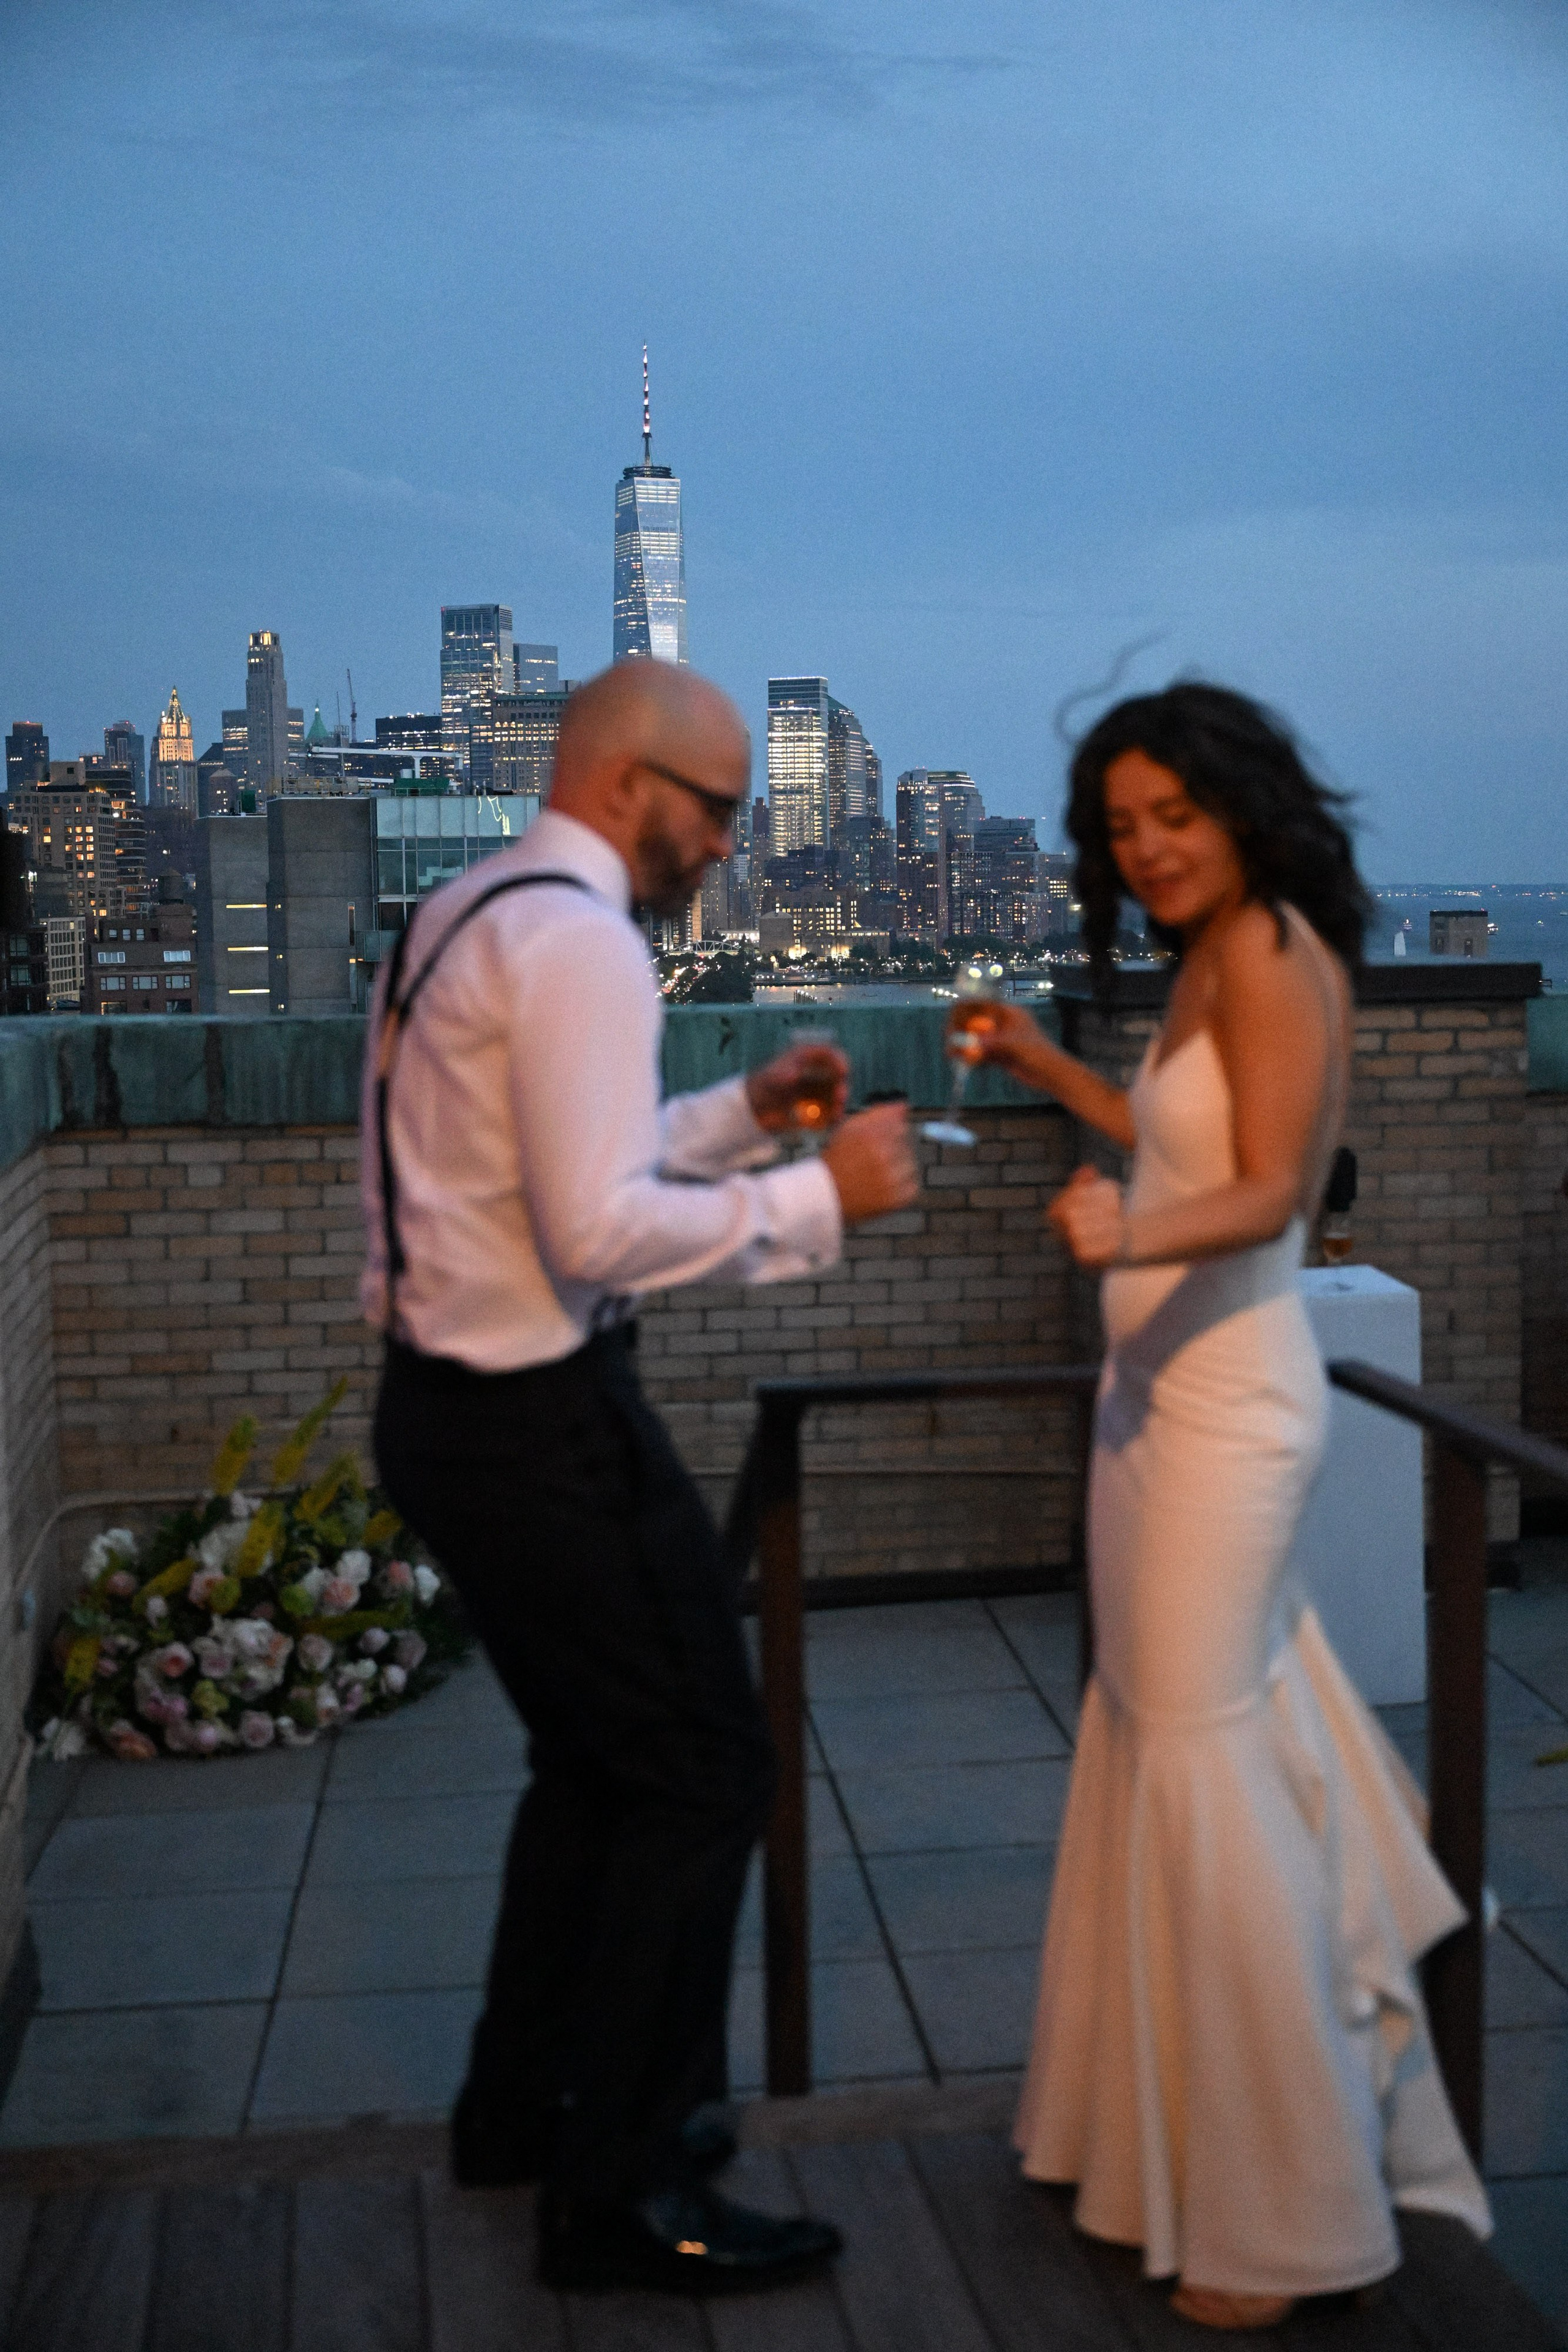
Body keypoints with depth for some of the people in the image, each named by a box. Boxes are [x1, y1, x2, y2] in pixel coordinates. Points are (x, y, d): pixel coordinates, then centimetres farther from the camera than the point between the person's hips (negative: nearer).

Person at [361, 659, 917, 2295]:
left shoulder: (465, 918, 14)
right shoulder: (577, 938, -18)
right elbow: (600, 1228, -25)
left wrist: (744, 1111, 14)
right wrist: (816, 1196, -16)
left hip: (449, 1408, 11)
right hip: (542, 1425, -10)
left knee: (595, 1758, 23)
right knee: (701, 1774, 1)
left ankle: (524, 2105, 38)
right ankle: (617, 2193, 13)